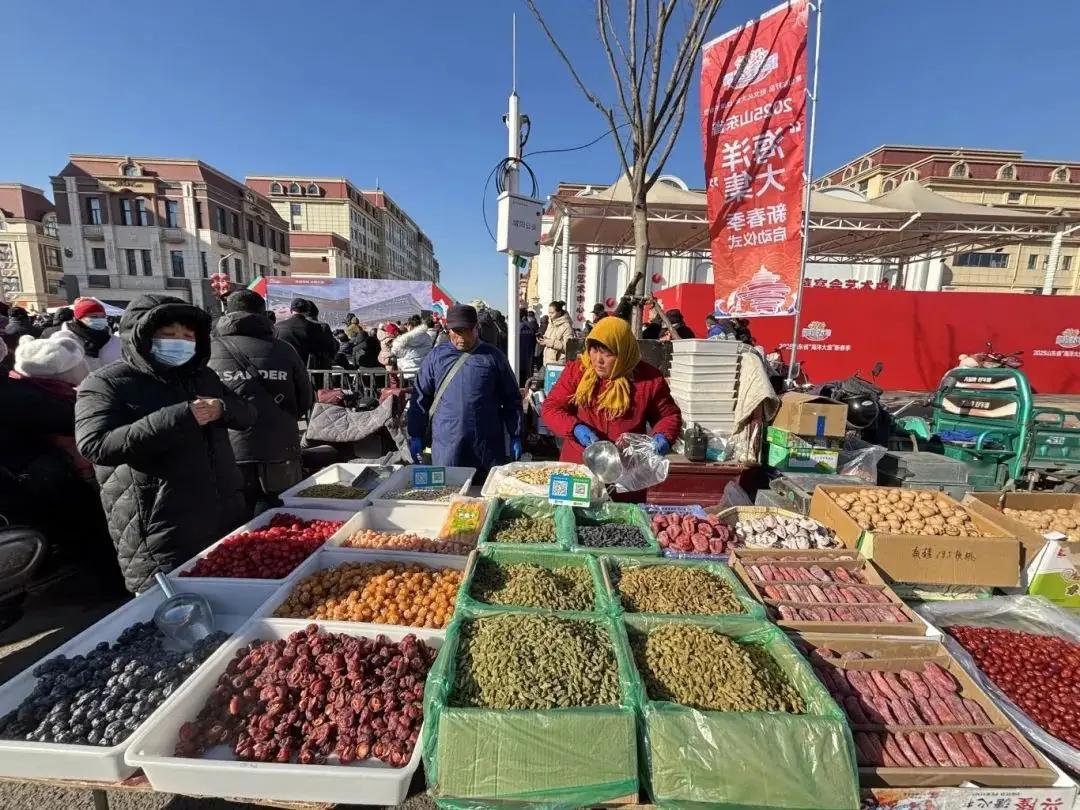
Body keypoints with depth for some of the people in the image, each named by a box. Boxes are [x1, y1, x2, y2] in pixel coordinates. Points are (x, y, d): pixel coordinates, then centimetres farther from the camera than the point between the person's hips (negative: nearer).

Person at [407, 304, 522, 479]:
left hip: (488, 445, 0)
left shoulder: (493, 356, 3)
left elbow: (511, 400, 4)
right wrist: (415, 436, 5)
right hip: (446, 445, 1)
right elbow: (420, 398, 8)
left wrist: (515, 437, 2)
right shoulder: (435, 357, 5)